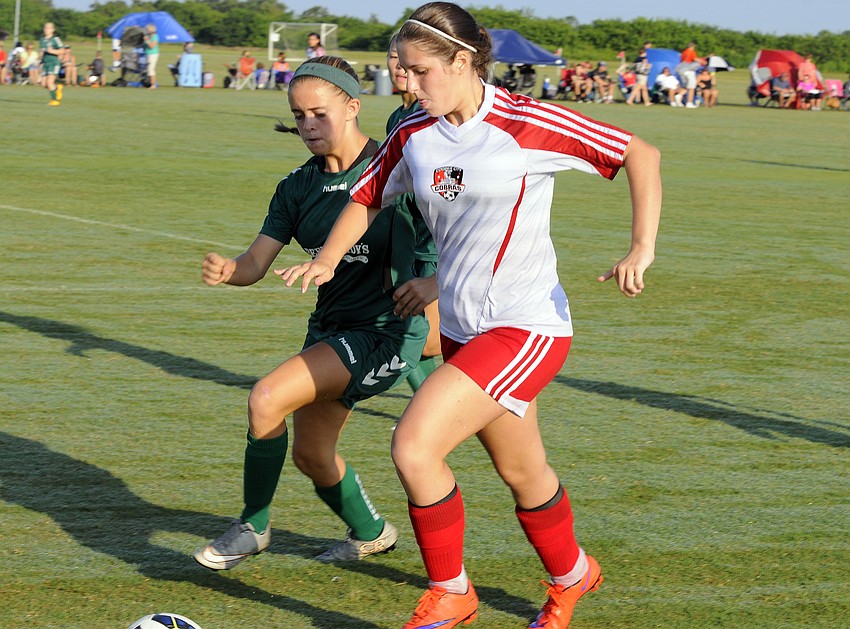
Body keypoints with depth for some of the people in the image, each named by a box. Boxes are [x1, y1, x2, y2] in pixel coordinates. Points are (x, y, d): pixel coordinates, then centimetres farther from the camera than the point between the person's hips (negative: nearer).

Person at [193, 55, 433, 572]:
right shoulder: (297, 188, 5)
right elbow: (256, 264, 0)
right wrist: (227, 272, -22)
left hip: (388, 331, -8)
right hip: (331, 327, 8)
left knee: (268, 399, -21)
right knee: (310, 453, 14)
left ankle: (254, 528, -2)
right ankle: (370, 533, 41)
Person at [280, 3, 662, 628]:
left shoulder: (523, 124, -16)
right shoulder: (414, 136, 2)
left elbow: (641, 154, -9)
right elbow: (366, 197, 18)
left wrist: (642, 249, -18)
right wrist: (326, 260, 0)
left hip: (528, 326, -7)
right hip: (462, 329, 7)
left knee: (414, 446, -18)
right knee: (521, 473, 19)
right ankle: (571, 576, 46)